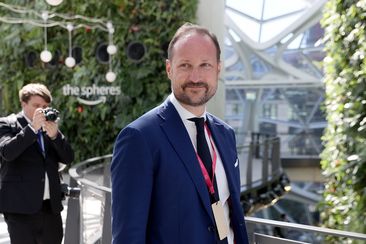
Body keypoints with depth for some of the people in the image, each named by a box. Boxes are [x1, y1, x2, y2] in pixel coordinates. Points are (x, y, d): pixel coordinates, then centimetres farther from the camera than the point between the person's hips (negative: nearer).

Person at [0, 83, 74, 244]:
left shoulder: (51, 127, 14)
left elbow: (68, 158, 6)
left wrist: (54, 135, -10)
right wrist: (32, 127, -21)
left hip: (51, 206, 5)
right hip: (21, 206, -5)